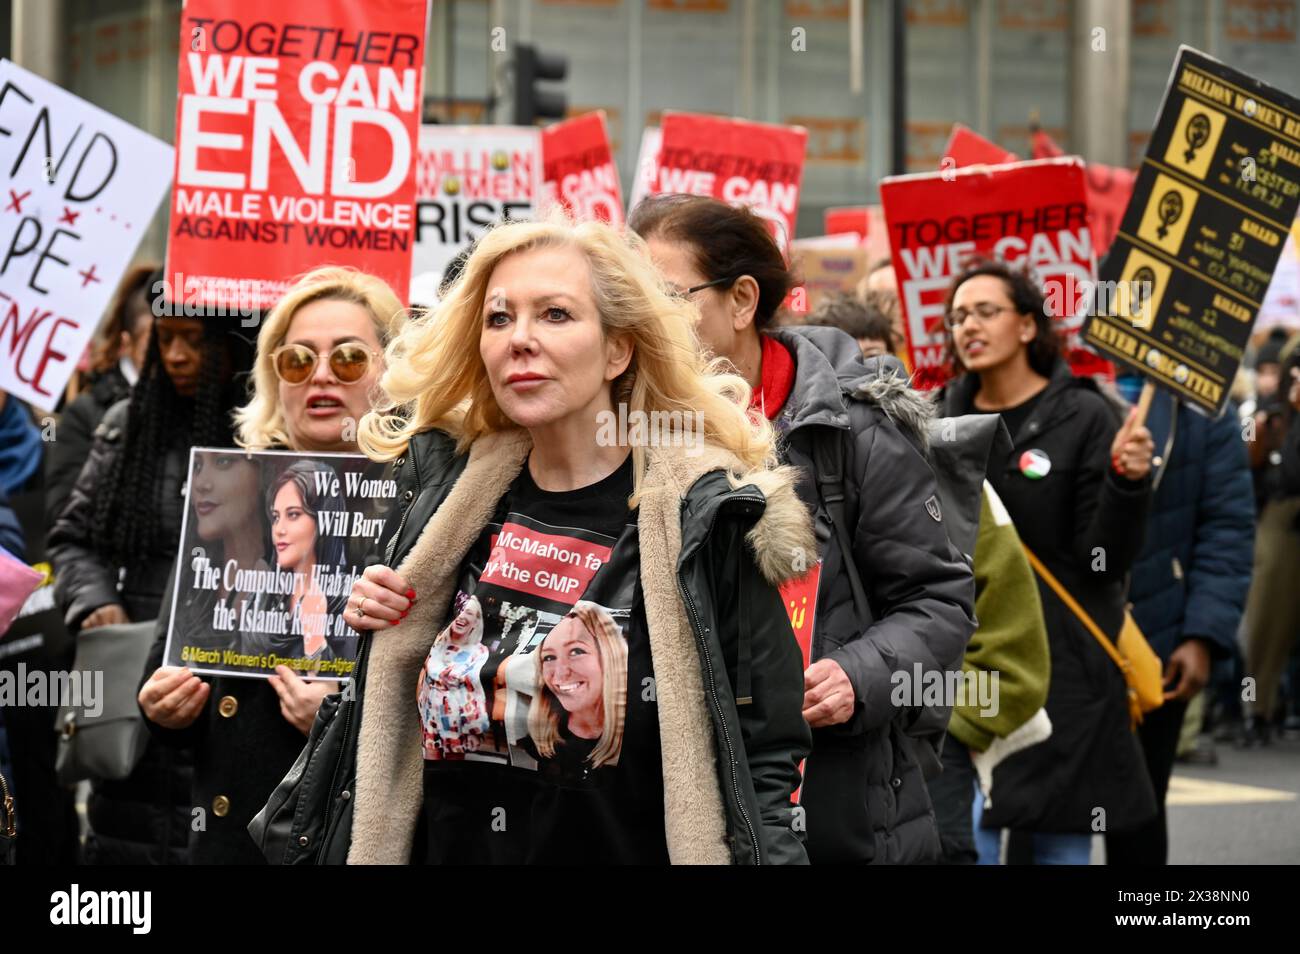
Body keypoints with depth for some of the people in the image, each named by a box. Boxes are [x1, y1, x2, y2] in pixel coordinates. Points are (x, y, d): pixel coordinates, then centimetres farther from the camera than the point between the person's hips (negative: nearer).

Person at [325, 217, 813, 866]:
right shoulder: (445, 489, 2)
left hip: (623, 848, -4)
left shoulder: (706, 517, -13)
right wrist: (382, 627, -2)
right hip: (449, 846, 5)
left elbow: (762, 762, -12)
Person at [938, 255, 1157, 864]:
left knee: (1058, 840, 2)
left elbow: (1106, 560, -7)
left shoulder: (1083, 419, -3)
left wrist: (1127, 483, -23)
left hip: (1061, 671, -3)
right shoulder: (941, 418, 10)